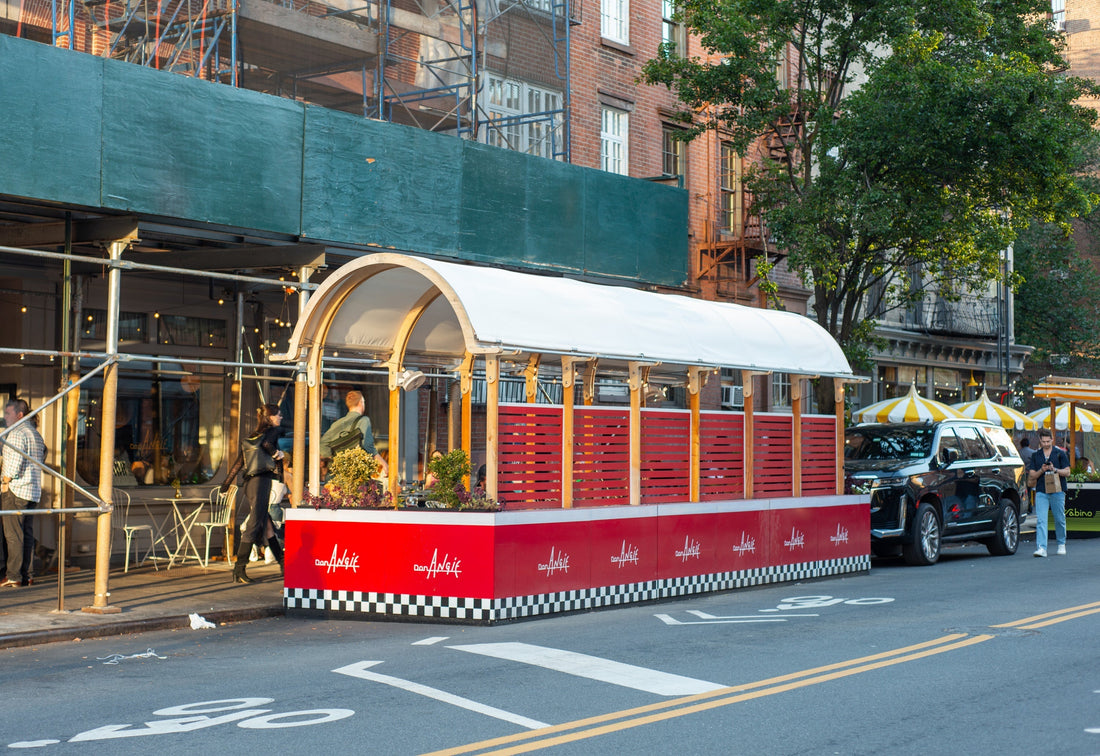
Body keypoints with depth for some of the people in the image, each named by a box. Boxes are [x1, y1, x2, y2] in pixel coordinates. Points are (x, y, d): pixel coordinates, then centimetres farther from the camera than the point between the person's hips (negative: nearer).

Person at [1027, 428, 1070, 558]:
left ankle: (1061, 544, 27)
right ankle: (1041, 548, -17)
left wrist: (1055, 470, -15)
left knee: (1059, 520, 8)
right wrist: (1041, 470, -11)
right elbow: (1031, 476, 7)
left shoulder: (1060, 453, 4)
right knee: (1040, 520, -11)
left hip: (1057, 490, -1)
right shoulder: (1035, 455, 9)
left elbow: (1067, 472, 2)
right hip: (1041, 491, 1)